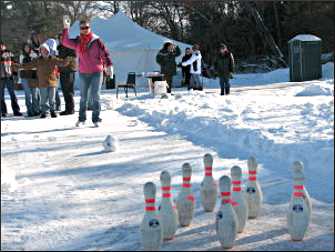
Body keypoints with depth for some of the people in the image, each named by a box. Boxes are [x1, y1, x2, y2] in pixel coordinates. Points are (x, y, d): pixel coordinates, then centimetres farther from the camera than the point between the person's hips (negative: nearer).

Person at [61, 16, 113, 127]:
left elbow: (105, 53, -5)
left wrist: (109, 65, -14)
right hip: (83, 73, 3)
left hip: (96, 72, -3)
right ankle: (81, 118, 21)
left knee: (95, 96, -4)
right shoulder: (77, 42, 5)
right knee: (83, 97, 11)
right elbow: (65, 42, 3)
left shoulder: (96, 40, -4)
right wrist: (66, 28, -4)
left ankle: (96, 119, 2)